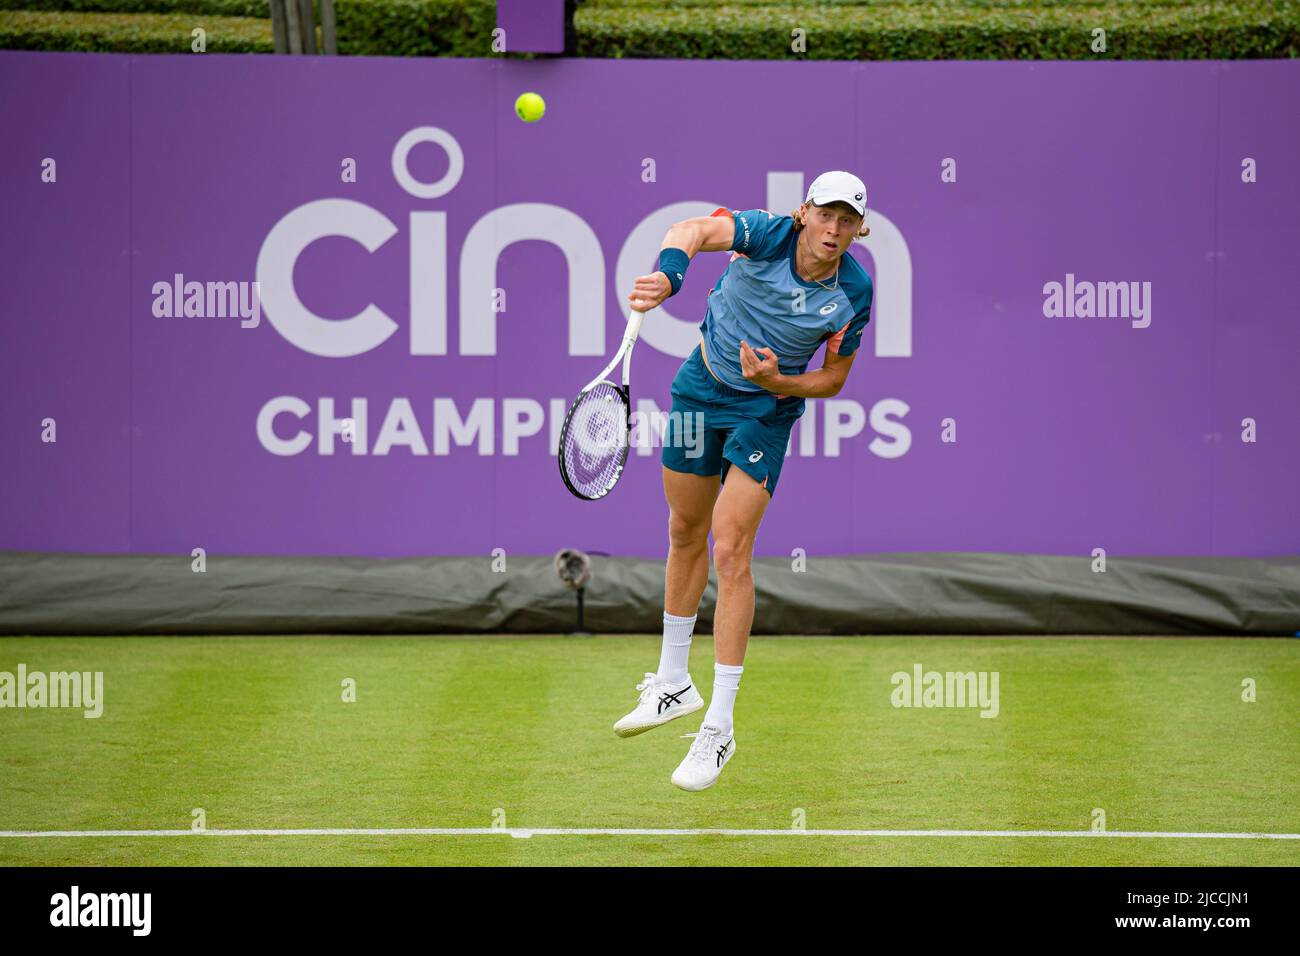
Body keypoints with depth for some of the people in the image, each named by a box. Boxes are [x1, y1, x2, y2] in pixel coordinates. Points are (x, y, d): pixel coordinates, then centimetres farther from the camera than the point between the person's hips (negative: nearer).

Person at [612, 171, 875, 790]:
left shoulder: (854, 294, -18)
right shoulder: (770, 235, -23)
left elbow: (834, 379, -5)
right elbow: (694, 231, -43)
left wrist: (778, 382, -25)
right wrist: (668, 274, -64)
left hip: (766, 410, -2)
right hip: (701, 388, 2)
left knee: (731, 551, -12)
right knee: (685, 533, 16)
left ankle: (720, 727, -8)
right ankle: (673, 683, 36)